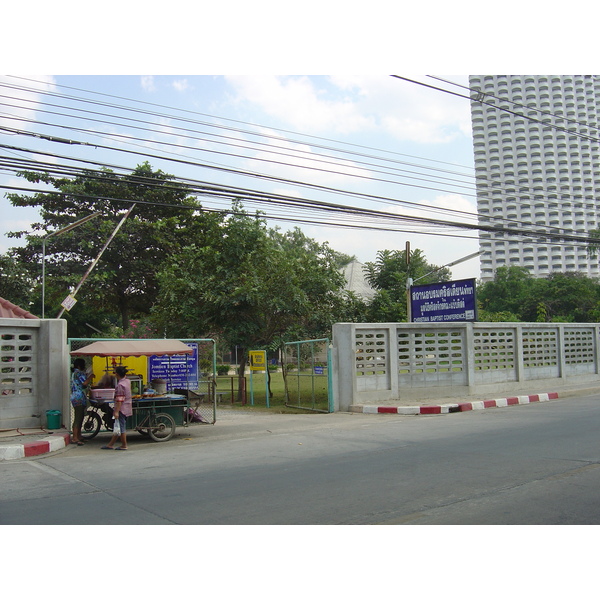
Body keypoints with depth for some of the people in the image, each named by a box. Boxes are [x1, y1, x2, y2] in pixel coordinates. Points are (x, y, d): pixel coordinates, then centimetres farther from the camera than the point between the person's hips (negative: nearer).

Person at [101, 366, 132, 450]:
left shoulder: (120, 385, -19)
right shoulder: (128, 381, 6)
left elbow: (119, 400, -23)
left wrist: (117, 411, -22)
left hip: (122, 409, -9)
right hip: (127, 408, 9)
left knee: (121, 428, 0)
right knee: (117, 428, 13)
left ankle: (124, 445, 8)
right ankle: (111, 444, 20)